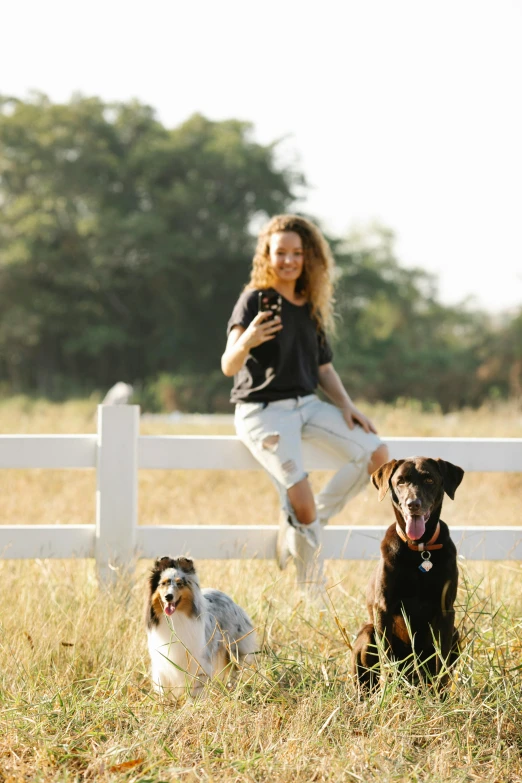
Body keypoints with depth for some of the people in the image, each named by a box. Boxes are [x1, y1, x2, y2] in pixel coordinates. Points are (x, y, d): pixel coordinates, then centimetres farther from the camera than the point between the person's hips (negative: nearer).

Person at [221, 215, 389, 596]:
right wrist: (245, 342, -38)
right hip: (263, 409, -7)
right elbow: (229, 366, -16)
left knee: (376, 454, -12)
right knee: (301, 499, -21)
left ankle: (310, 523, 0)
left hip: (307, 404, 7)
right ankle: (312, 594, -3)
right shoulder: (255, 300, -7)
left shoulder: (311, 307, 13)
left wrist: (347, 405, 4)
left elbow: (324, 367, 20)